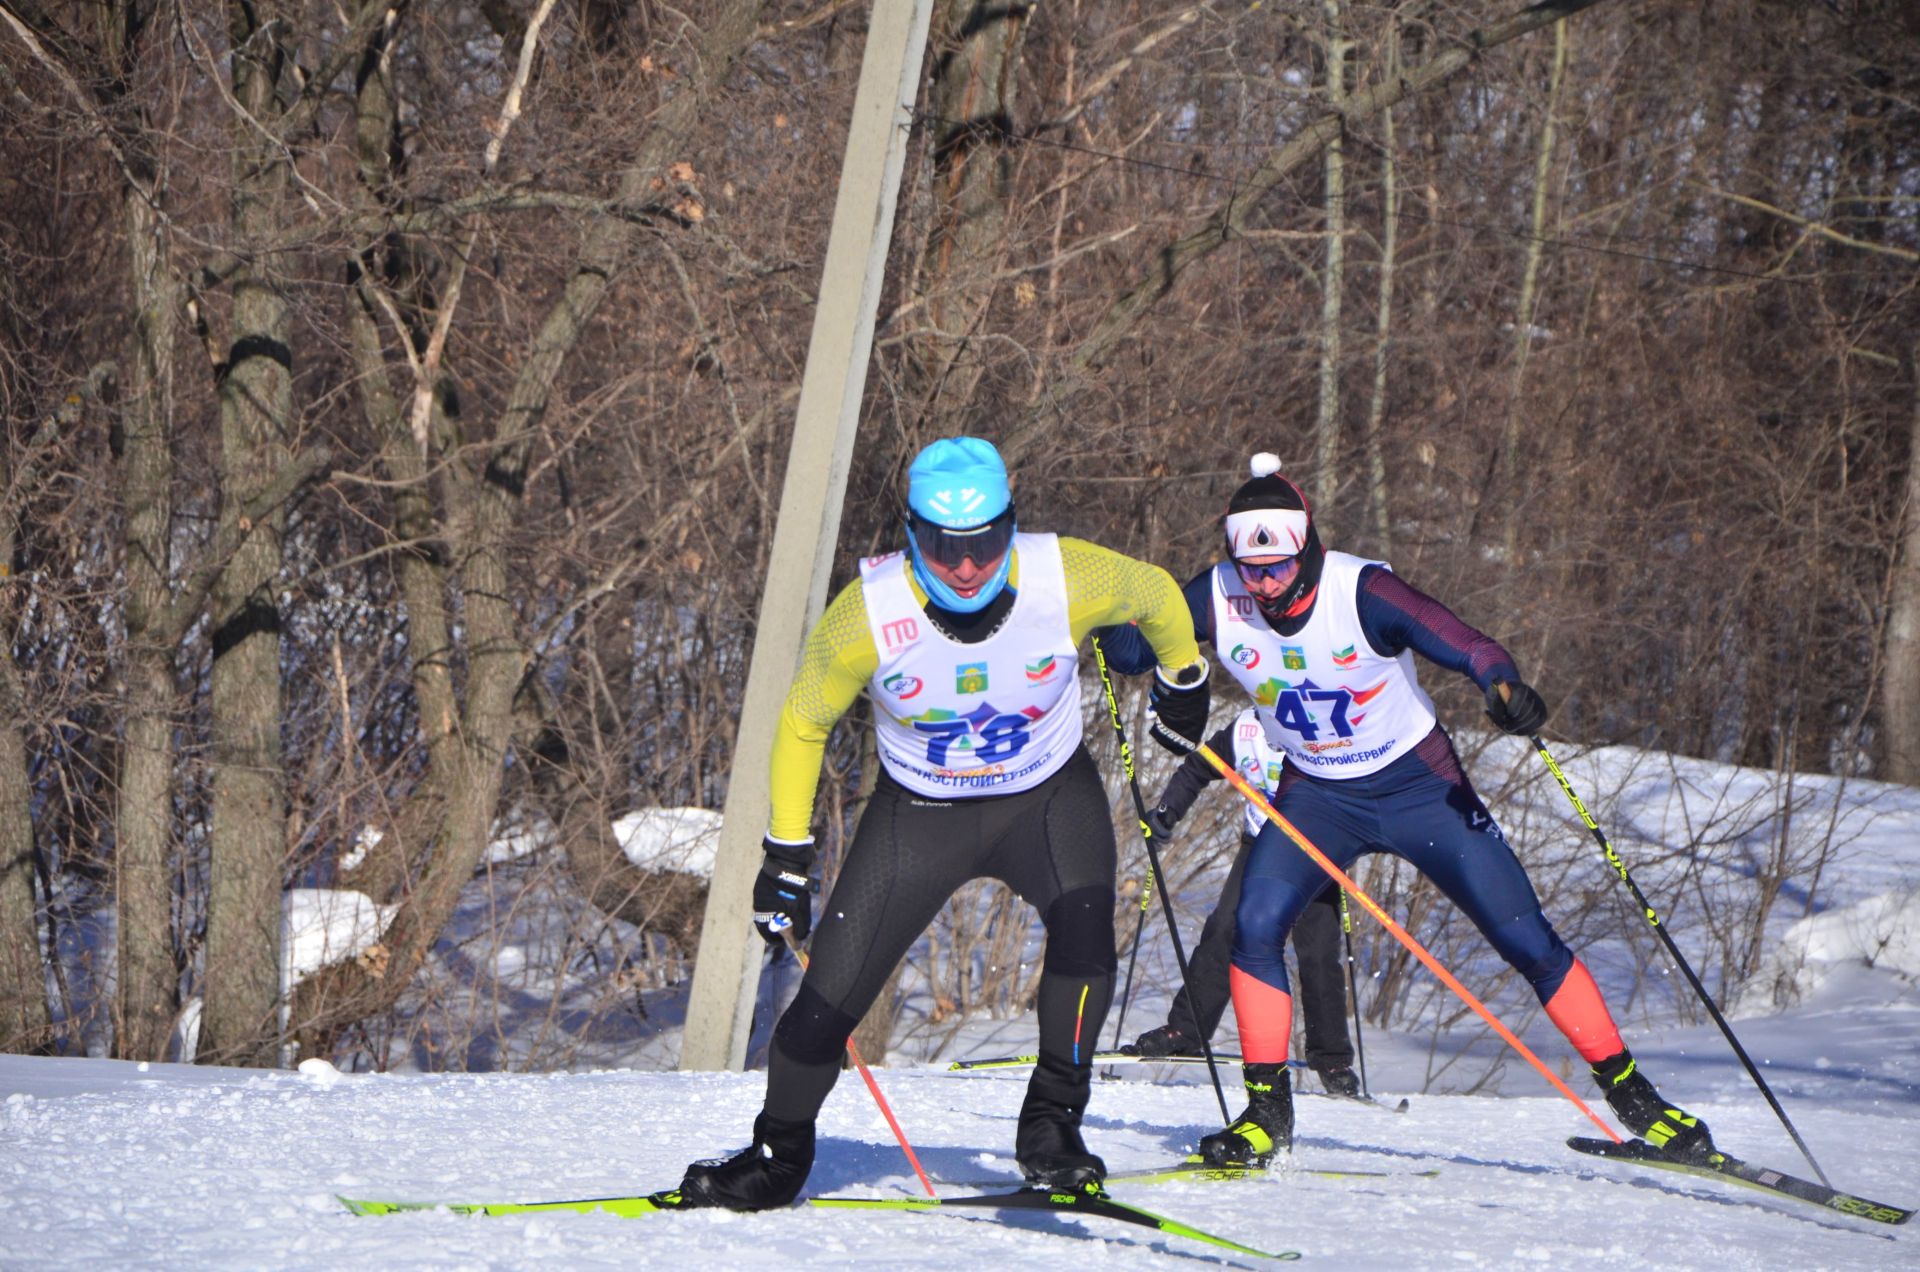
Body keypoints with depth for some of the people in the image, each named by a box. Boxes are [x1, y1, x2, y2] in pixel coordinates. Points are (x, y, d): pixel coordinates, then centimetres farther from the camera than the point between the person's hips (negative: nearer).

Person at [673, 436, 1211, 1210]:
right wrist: (787, 855, -4)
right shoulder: (868, 615, -25)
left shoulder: (1070, 580, -26)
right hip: (919, 812, 0)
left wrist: (1182, 683, 15)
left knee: (1085, 922, -31)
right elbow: (803, 724, -7)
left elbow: (1156, 594, -2)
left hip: (1048, 798, 0)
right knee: (831, 993, -5)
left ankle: (1052, 1125, -16)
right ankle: (778, 1155, 21)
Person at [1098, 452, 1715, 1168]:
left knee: (1527, 939, -5)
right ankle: (1267, 1111, -5)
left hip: (1419, 785, -3)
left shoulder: (1362, 592, -27)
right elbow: (1130, 649, -6)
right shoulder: (1217, 600, -16)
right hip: (1316, 794, 3)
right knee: (1254, 925, -19)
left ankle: (1630, 1093, 9)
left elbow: (1464, 645, -35)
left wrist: (1503, 686, -56)